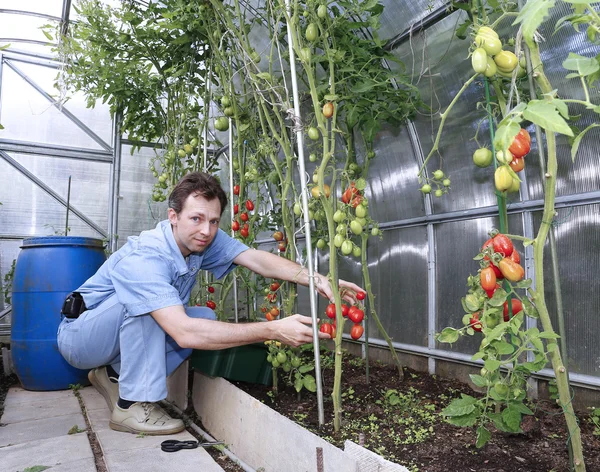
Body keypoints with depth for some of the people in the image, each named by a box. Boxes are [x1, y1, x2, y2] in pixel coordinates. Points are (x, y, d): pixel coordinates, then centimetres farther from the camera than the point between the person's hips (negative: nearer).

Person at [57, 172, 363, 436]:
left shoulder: (204, 239, -14)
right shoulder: (142, 258, -36)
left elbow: (256, 259, -26)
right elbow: (184, 333, -45)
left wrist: (315, 279, -42)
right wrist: (273, 331, -47)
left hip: (133, 330, 7)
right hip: (79, 334, -7)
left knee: (204, 318, -13)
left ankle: (114, 375, 3)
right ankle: (132, 405, -16)